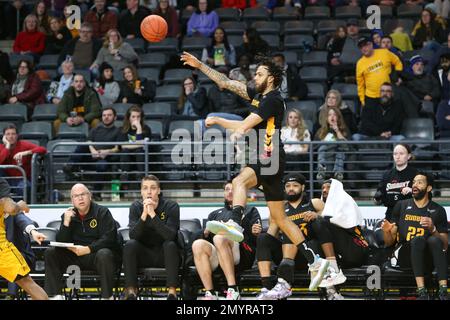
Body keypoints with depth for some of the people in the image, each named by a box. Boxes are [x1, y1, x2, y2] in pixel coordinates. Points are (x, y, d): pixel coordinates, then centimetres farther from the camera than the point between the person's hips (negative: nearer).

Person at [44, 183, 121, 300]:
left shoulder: (102, 212, -4)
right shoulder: (68, 215, 8)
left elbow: (108, 238, -16)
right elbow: (60, 243, 1)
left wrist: (88, 249, -27)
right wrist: (66, 222, -14)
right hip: (76, 257, 5)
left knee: (104, 254, -38)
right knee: (51, 253, -9)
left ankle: (107, 296, -31)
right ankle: (55, 295, -14)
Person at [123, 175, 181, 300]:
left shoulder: (171, 206, -9)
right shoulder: (136, 207, -3)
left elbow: (170, 236, -24)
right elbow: (133, 235, -17)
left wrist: (153, 214, -32)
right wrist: (144, 215, -31)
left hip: (165, 255, -1)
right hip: (143, 255, 1)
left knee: (170, 245, -32)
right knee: (129, 245, -26)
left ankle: (172, 293, -34)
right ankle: (131, 292, -28)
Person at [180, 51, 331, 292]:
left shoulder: (272, 100, -11)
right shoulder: (259, 95, 16)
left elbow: (243, 127, -17)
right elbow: (226, 83, 19)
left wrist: (216, 120, -4)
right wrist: (200, 66, 17)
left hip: (270, 159, -10)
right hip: (267, 161, 10)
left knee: (240, 181, -35)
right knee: (279, 218, 11)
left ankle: (235, 224, -59)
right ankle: (315, 262, 13)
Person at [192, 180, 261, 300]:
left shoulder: (250, 211, 30)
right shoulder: (215, 214, 37)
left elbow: (257, 236, 15)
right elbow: (203, 237, 25)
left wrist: (255, 232, -9)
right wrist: (206, 233, 2)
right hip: (216, 256, 3)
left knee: (219, 238, -36)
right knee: (198, 244, -31)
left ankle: (233, 290, -43)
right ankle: (210, 293, -37)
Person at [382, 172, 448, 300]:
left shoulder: (437, 210, 8)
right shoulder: (401, 206, 10)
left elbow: (445, 246, 3)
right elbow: (389, 243, 11)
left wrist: (433, 229, -14)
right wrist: (386, 231, -12)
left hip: (428, 259, 0)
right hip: (403, 256, 0)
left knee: (434, 240, -32)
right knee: (418, 239, -32)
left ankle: (443, 291, -43)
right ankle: (421, 292, -46)